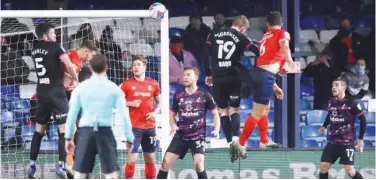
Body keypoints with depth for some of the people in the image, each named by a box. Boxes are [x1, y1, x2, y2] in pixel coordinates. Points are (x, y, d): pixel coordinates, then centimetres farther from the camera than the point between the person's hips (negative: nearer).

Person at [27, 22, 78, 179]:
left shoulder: (35, 49, 11)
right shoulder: (54, 46, -9)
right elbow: (69, 65, -17)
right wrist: (75, 80, -1)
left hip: (41, 92, 6)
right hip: (56, 91, -6)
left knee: (39, 129, 15)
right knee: (64, 128, -4)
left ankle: (32, 164, 13)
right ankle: (61, 165, -13)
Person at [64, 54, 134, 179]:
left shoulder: (81, 87, 3)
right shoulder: (114, 89, 0)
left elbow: (72, 114, 4)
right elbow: (124, 115, -2)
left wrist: (68, 138, 12)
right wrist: (129, 138, 6)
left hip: (85, 132, 1)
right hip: (105, 132, -1)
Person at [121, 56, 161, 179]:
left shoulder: (153, 84, 7)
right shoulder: (127, 84, -2)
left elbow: (159, 102, 18)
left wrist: (155, 112, -1)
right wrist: (130, 103, -17)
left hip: (149, 127, 4)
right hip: (134, 127, -4)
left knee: (150, 159, 10)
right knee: (132, 159, -9)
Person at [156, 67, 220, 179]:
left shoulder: (204, 95, -2)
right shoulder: (178, 96, 6)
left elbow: (215, 113, 4)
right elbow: (172, 115, 16)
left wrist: (216, 130, -12)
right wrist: (173, 126, -7)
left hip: (198, 136, -3)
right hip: (180, 136, 3)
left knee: (198, 164, -20)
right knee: (166, 161, -4)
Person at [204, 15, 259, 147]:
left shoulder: (214, 36, 7)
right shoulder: (241, 38, 0)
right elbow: (258, 54, -6)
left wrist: (208, 74, 14)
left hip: (217, 78, 2)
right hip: (234, 77, -2)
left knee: (223, 110, 12)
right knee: (234, 109, 7)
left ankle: (230, 141, 6)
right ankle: (235, 136, -15)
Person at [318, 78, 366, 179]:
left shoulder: (351, 103, -12)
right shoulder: (331, 102, 5)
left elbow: (363, 120, -7)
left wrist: (360, 139, -8)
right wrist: (324, 126, 16)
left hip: (347, 142, -6)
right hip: (332, 142, 6)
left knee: (349, 171, -11)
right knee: (323, 167, 1)